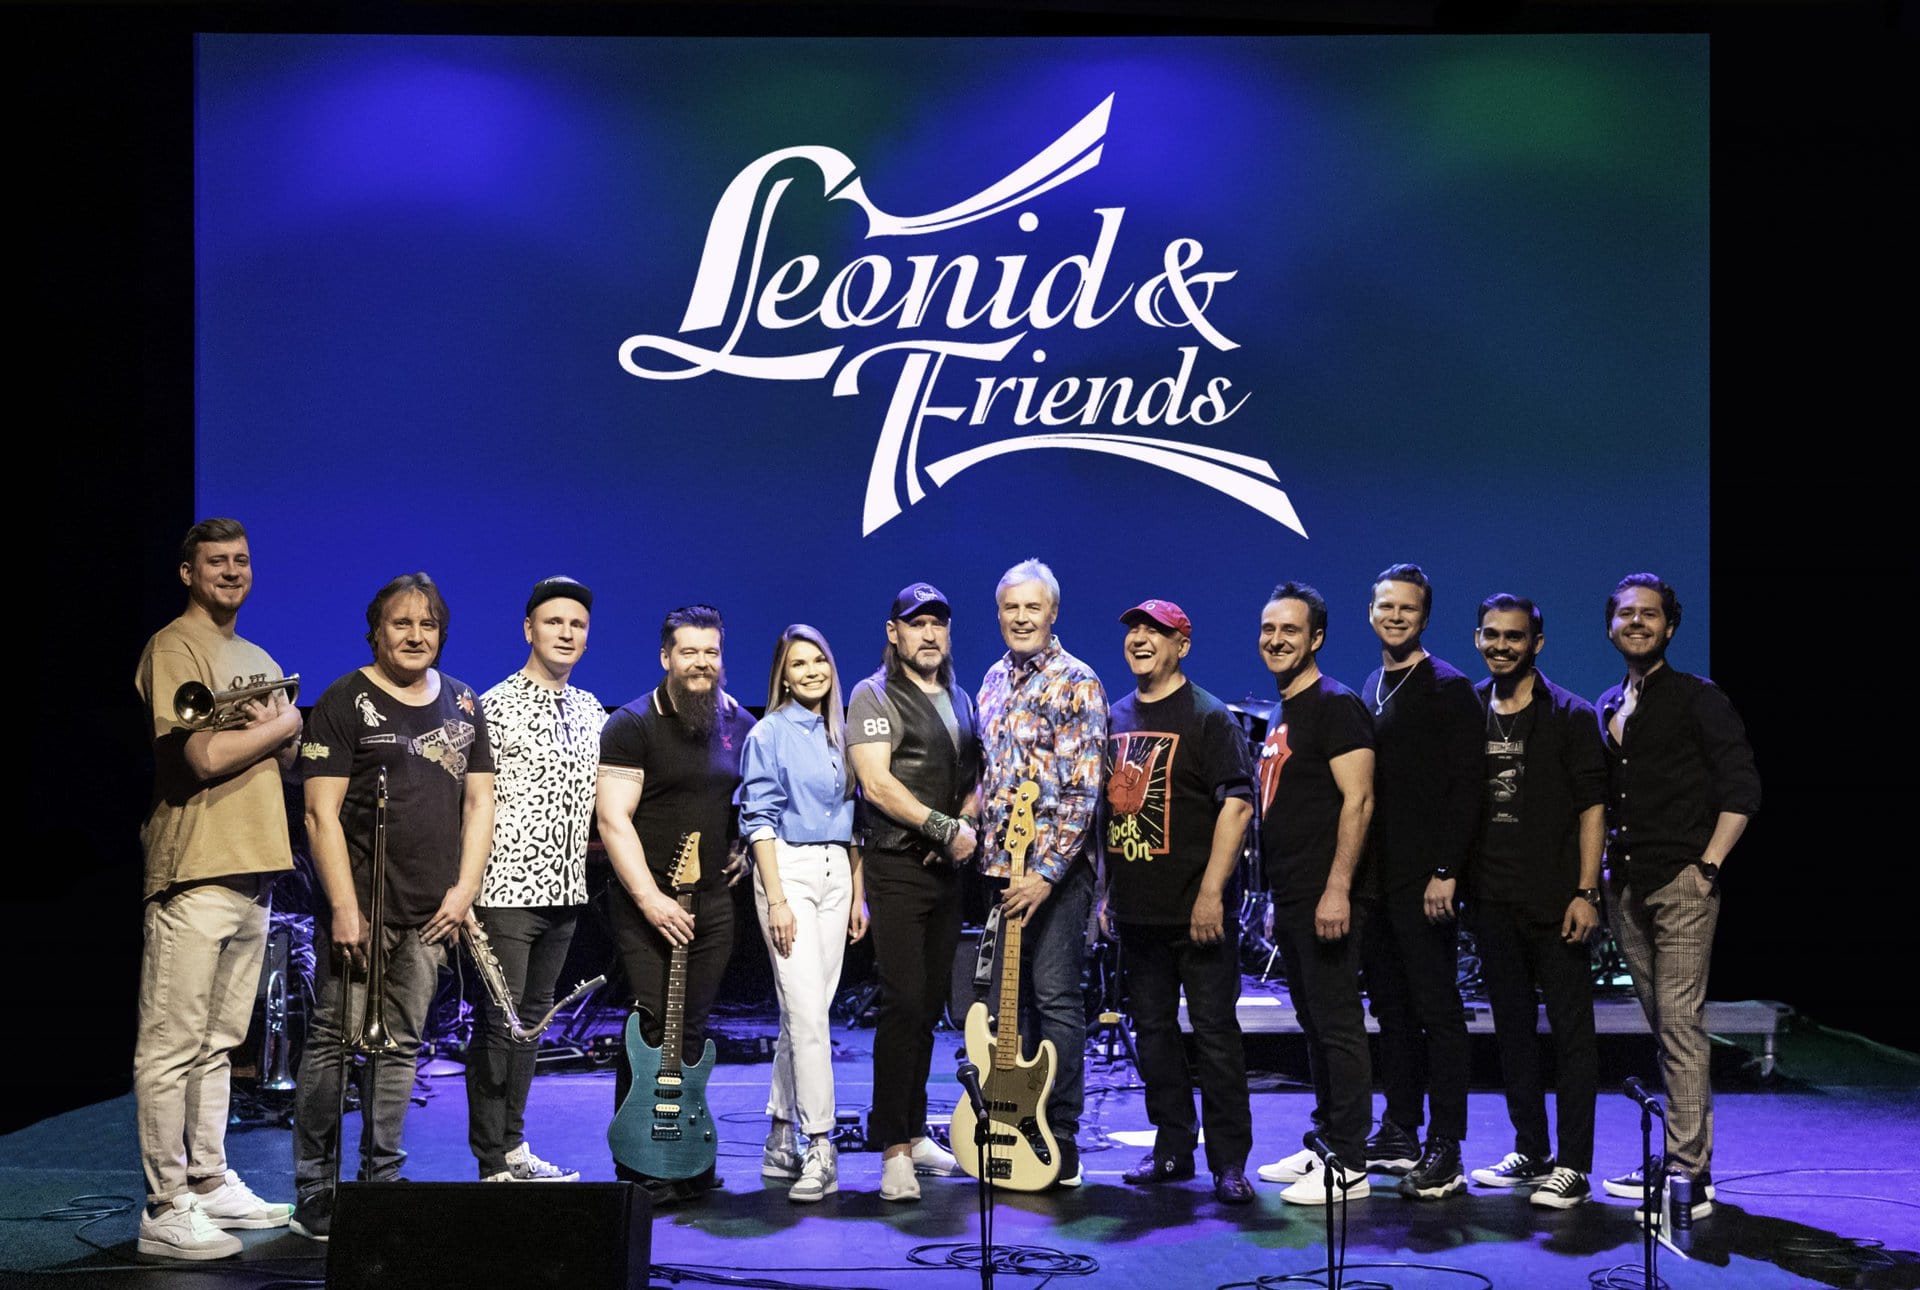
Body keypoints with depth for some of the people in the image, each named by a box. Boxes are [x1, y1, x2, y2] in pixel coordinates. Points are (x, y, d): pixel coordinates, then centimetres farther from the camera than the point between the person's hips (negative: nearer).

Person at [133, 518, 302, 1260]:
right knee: (172, 1047, -6)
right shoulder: (173, 649, -7)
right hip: (194, 874, -9)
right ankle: (165, 1210, -3)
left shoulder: (258, 661, 20)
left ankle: (210, 1183, 24)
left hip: (251, 874, 9)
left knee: (217, 1043, 15)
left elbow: (286, 763, 19)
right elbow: (204, 757, -18)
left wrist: (275, 729, -3)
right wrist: (279, 726, -3)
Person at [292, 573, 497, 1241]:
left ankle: (382, 1187, 17)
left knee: (400, 1046, 9)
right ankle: (315, 1198, 3)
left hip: (431, 912, 5)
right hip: (361, 906, -4)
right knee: (334, 1042, -4)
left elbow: (479, 799, 14)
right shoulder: (346, 702, -2)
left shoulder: (463, 704, 14)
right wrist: (344, 907, -14)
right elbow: (321, 813, -8)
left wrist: (464, 888, 3)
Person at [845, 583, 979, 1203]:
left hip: (946, 870, 7)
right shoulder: (874, 697, -6)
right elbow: (876, 783, -17)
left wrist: (968, 819, 1)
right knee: (904, 1003, -11)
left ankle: (913, 1132, 21)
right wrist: (947, 827, -18)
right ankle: (894, 1149, -6)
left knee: (930, 1005, 11)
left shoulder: (959, 700, 16)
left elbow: (977, 776, 23)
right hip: (896, 869, -7)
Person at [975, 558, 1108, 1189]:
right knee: (1004, 997, 11)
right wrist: (975, 835, 10)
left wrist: (1047, 871, -22)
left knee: (1056, 996, -5)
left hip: (1055, 867, -7)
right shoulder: (994, 680, 13)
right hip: (1000, 865, 7)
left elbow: (1082, 788, -16)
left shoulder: (1075, 682, -9)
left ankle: (1062, 1144, 2)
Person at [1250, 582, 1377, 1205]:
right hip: (1290, 898, 10)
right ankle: (1324, 1143, 25)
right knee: (1315, 1024, 15)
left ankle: (1348, 1166, -2)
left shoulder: (1336, 705, -10)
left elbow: (1357, 800, -18)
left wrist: (1337, 889, -24)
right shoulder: (1281, 714, 19)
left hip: (1324, 898, -10)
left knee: (1338, 1025, -6)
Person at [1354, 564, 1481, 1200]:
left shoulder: (1448, 688, -6)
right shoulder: (1370, 689, 16)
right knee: (1392, 1009, 12)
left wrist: (1445, 872, -17)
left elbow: (1464, 787, -12)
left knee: (1438, 1009, -4)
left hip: (1423, 880, -7)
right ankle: (1400, 1131, 21)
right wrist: (1356, 872, 12)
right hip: (1375, 879, 7)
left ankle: (1445, 1149, -1)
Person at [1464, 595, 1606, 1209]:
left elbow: (1591, 807, -6)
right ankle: (1530, 1151, 24)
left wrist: (1585, 892, -13)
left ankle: (1572, 1165, 4)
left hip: (1555, 901, -5)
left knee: (1571, 1030, -2)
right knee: (1512, 1028, 13)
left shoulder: (1571, 716, -3)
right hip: (1492, 899, 5)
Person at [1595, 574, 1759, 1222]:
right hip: (1626, 887, 6)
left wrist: (1708, 865, -11)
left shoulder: (1697, 698, -1)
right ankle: (1674, 1160, 16)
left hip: (1681, 883, -6)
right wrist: (1604, 865, 12)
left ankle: (1689, 1174, -7)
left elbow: (1741, 788, -6)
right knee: (1663, 1027, 10)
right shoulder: (1608, 707, 16)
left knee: (1680, 1023, -10)